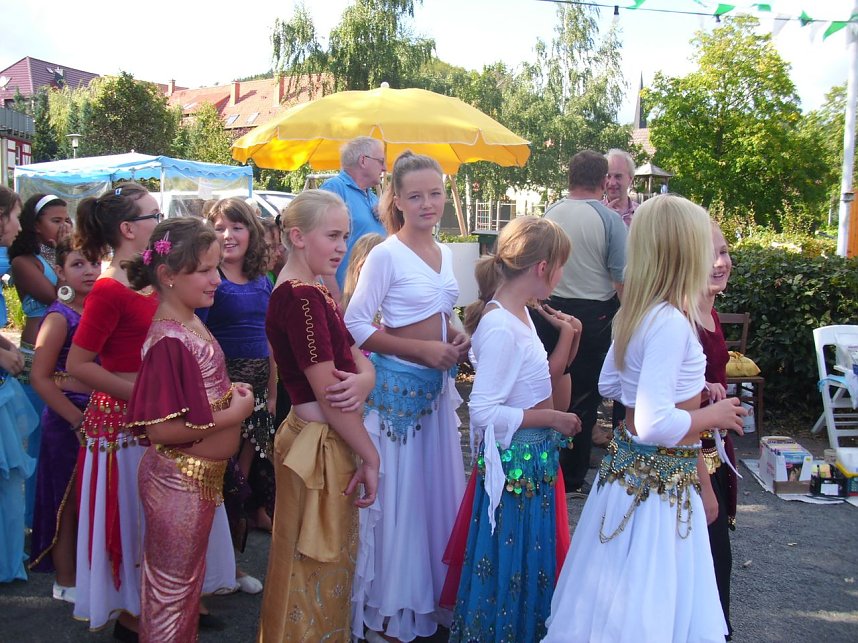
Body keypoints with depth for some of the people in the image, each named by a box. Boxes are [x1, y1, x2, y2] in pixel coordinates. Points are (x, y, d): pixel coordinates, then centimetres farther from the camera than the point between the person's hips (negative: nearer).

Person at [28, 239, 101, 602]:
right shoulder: (60, 317, -13)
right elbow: (40, 377, -16)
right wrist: (78, 420, -17)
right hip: (68, 419, -5)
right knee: (69, 501, 7)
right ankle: (66, 582, 21)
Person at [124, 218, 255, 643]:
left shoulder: (191, 324, 1)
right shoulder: (167, 340, -26)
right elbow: (159, 429, -29)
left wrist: (229, 392, -2)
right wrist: (233, 415, -21)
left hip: (202, 476, 9)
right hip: (179, 480, -9)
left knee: (187, 577, 25)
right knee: (172, 585, 11)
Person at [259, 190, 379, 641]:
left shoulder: (316, 294, 11)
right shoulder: (300, 296, -20)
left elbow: (360, 362, 6)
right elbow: (327, 392, -21)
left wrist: (363, 380, -18)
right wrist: (370, 456, -14)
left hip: (331, 441, 10)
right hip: (318, 446, -10)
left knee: (329, 561, 23)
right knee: (317, 566, 6)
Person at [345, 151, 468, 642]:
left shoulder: (444, 254, 9)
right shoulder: (385, 255, -12)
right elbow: (355, 325, -14)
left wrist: (457, 338, -2)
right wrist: (423, 350, -18)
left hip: (437, 384, 7)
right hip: (397, 384, -7)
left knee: (439, 486, 14)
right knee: (397, 492, 2)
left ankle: (434, 594, 32)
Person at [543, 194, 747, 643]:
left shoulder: (634, 312, 3)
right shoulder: (672, 322, -24)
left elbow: (609, 385, 16)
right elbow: (654, 423, -30)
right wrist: (713, 415, -13)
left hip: (629, 462, 9)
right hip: (661, 477, -9)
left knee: (623, 597, 21)